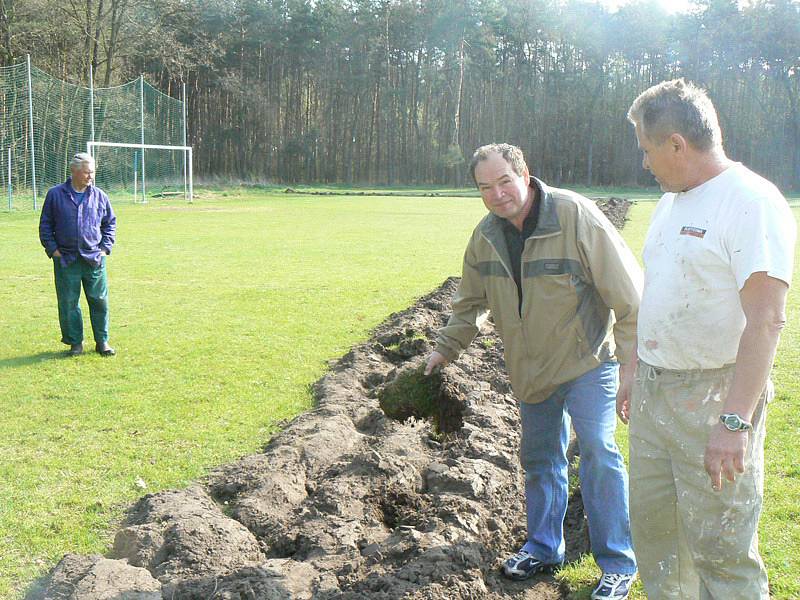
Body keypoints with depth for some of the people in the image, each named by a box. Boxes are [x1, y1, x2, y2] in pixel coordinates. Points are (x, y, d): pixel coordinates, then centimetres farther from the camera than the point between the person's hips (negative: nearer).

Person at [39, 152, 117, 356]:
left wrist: (105, 247, 7)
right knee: (68, 303, 4)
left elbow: (110, 222, 15)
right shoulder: (55, 195, 0)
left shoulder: (99, 196, 5)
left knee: (99, 301, 3)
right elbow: (45, 225, 5)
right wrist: (52, 249, -2)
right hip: (66, 260, -1)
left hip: (95, 259, 1)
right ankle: (75, 342, 16)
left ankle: (102, 341, 15)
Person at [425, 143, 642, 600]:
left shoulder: (576, 216, -21)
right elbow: (470, 303, 17)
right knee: (540, 459, 15)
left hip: (587, 361, -6)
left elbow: (628, 296, -19)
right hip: (531, 370, 6)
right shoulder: (486, 235, -2)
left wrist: (632, 368, -19)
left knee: (598, 453, -12)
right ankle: (544, 549, 33)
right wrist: (446, 349, 16)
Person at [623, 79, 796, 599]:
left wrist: (734, 421, -28)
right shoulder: (672, 202, 12)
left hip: (713, 396, -9)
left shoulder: (752, 202, -16)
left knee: (720, 547, -3)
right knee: (651, 523, 17)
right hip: (654, 391, 9)